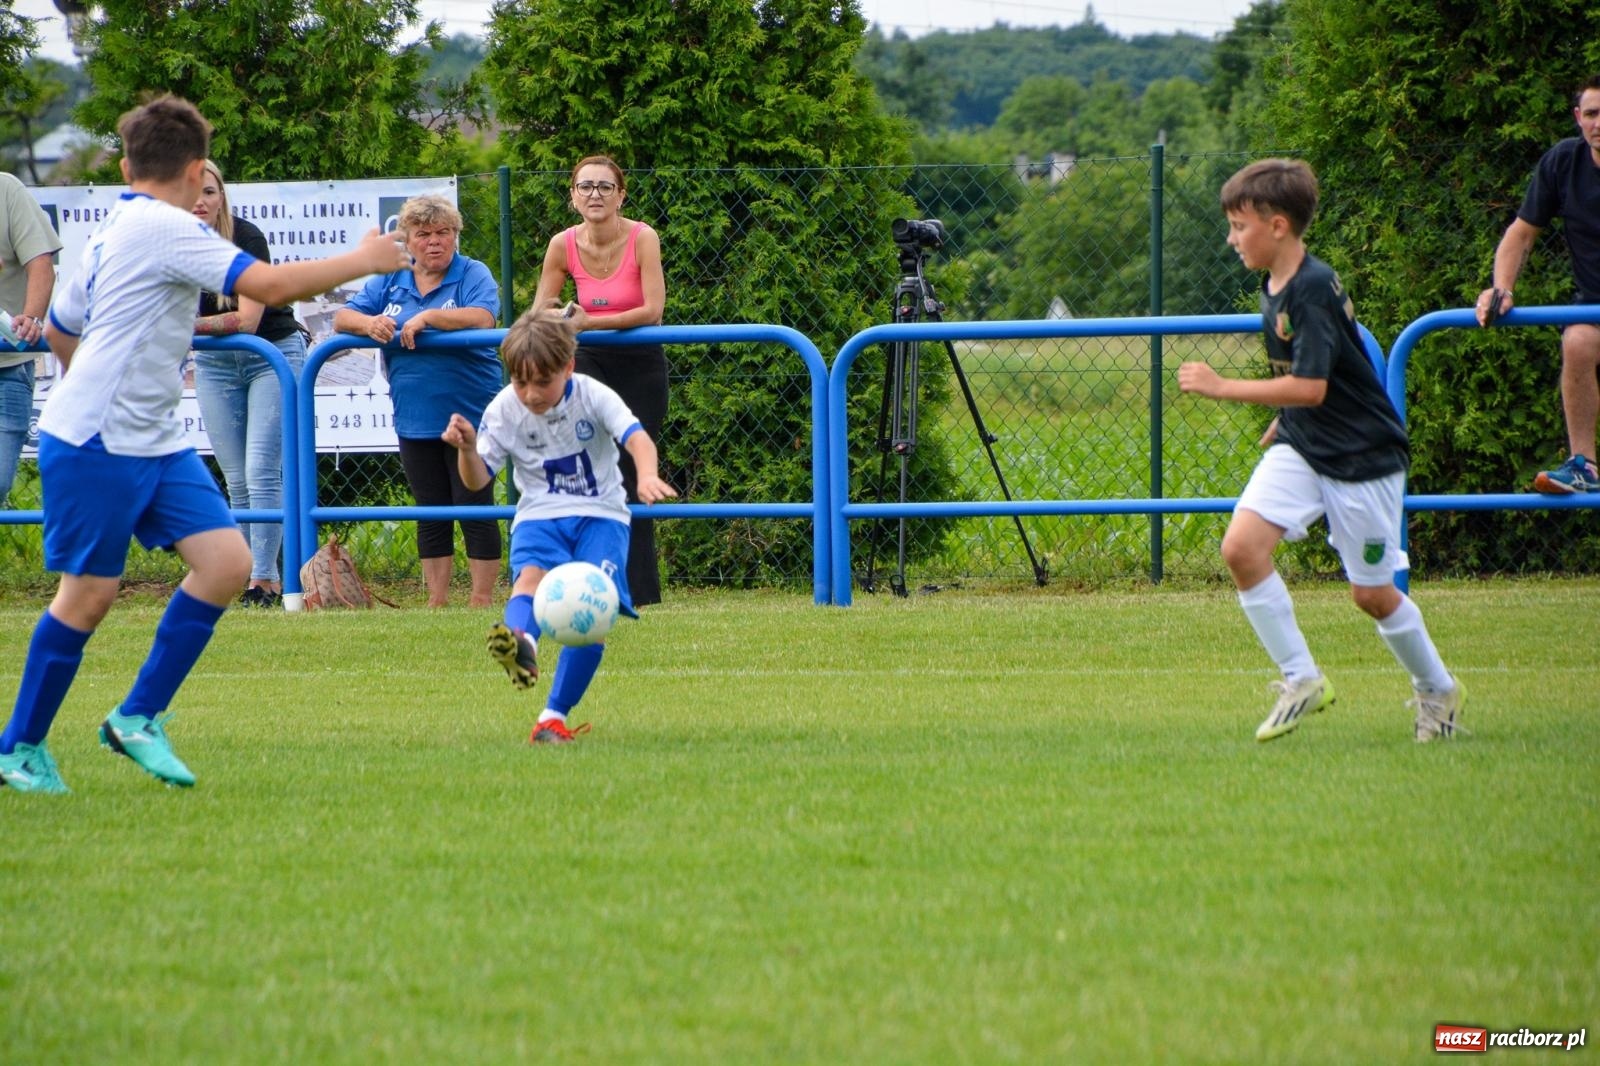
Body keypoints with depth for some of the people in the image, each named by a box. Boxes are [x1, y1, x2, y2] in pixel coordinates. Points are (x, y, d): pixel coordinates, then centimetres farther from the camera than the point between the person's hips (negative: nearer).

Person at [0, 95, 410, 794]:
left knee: (227, 561, -3)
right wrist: (363, 261, -9)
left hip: (155, 442, 9)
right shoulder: (165, 227, -13)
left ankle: (138, 717, 5)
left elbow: (58, 331, 29)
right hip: (95, 445, -9)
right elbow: (269, 285, -20)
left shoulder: (109, 235, 17)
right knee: (89, 593, -3)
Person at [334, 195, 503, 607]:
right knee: (431, 513, 10)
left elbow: (482, 318, -21)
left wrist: (427, 317, -27)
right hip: (415, 418, 5)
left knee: (475, 508, -2)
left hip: (468, 415, -5)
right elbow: (342, 317, 4)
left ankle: (482, 600, 3)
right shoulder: (390, 282, 10)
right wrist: (368, 323, -18)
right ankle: (436, 601, 15)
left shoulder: (473, 275, -3)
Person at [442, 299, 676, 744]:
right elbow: (478, 478, 0)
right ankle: (520, 641, -69)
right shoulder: (504, 410, -3)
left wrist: (647, 476, -46)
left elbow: (637, 439, -24)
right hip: (539, 515, 1)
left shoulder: (593, 397, -10)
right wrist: (467, 449, -23)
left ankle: (555, 716, -13)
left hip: (600, 514, -1)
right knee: (532, 573, -33)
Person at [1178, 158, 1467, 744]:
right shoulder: (1275, 286, 5)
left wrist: (1222, 387, -26)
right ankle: (1301, 679, -4)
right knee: (1241, 546, -14)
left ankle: (1437, 690, 27)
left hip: (1362, 454, -8)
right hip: (1300, 446, 8)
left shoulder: (1314, 289, -22)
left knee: (1371, 592, 2)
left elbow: (1309, 387, -28)